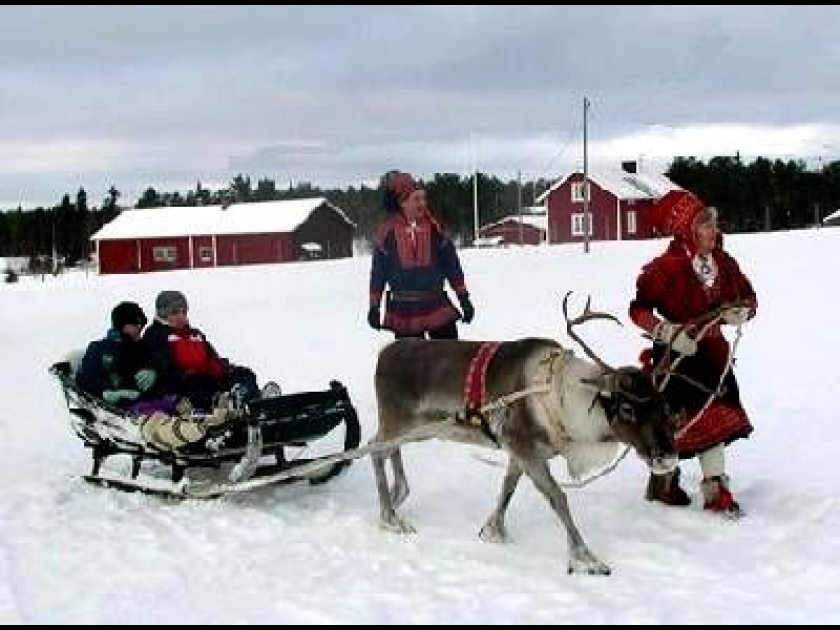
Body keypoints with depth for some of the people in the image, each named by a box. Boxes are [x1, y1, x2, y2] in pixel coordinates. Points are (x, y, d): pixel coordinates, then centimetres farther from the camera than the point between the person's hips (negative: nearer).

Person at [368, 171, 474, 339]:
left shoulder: (433, 227, -1)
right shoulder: (388, 231, -4)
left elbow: (451, 264, 6)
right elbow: (378, 271, 3)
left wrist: (463, 297, 6)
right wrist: (374, 306, 4)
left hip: (437, 306, 1)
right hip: (403, 310, -1)